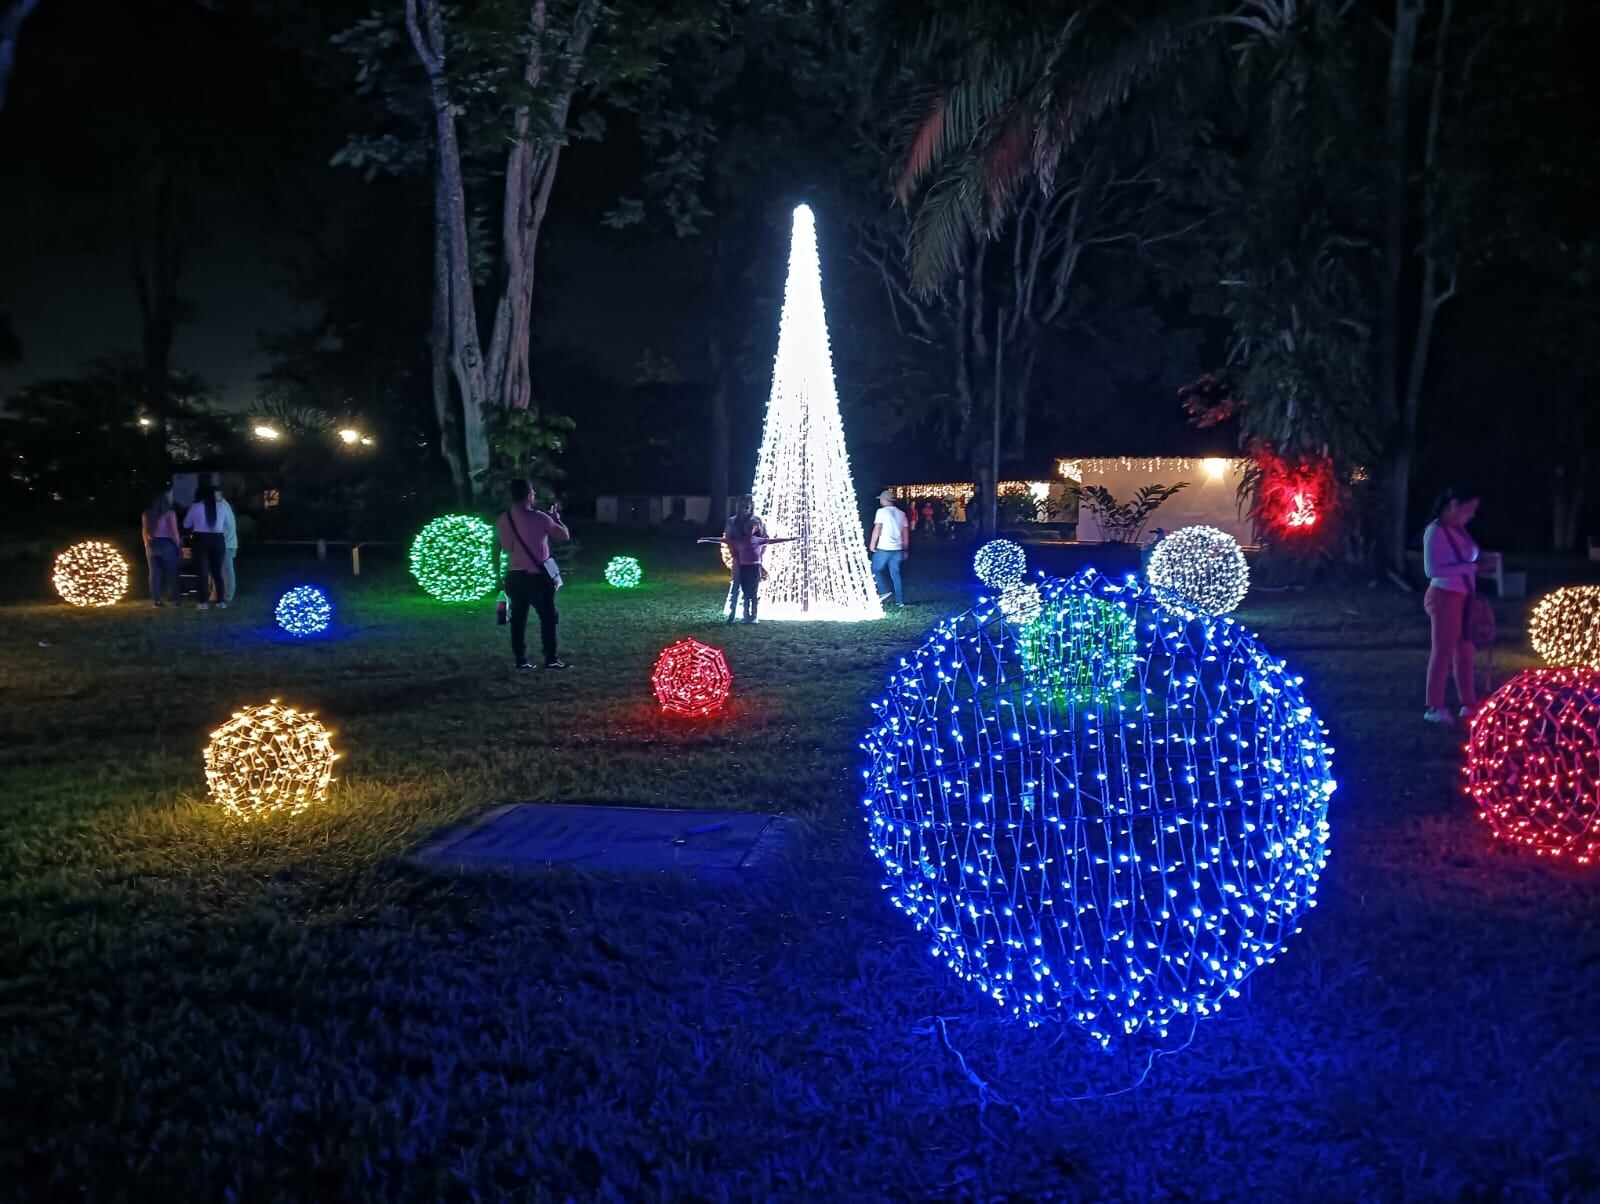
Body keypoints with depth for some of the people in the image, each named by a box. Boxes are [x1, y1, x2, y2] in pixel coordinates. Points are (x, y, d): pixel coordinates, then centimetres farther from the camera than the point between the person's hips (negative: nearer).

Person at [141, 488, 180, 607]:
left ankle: (156, 600, 5)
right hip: (167, 544, -5)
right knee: (171, 572, 4)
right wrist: (178, 545, -1)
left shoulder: (147, 513, 8)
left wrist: (147, 545, 18)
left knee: (155, 573, 6)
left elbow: (145, 531, 12)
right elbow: (174, 532, -10)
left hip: (151, 544, 5)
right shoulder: (169, 512, -8)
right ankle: (173, 599, 3)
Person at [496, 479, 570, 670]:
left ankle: (521, 660, 10)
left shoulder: (503, 520, 2)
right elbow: (565, 535, -5)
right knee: (548, 617, 4)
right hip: (537, 577, -5)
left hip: (515, 576, 5)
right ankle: (551, 659, 4)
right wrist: (556, 517, 12)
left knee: (518, 619, 10)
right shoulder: (538, 517, -14)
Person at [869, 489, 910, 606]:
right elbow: (905, 532, 12)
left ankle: (883, 592, -4)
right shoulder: (901, 513, 10)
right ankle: (900, 601, 8)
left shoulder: (882, 511, -6)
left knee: (875, 570, 11)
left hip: (883, 548, -5)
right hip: (897, 549, 5)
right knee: (895, 574, 10)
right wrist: (905, 550, 19)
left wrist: (872, 544, -2)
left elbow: (877, 529, -11)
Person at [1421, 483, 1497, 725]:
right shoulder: (1435, 531, -16)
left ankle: (1468, 704, 25)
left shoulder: (1458, 529, 7)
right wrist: (1469, 567, -23)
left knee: (1465, 651, 14)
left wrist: (1481, 561, -2)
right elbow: (1431, 570, -22)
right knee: (1443, 651, -1)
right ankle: (1434, 707, 8)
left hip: (1463, 597, 8)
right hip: (1445, 596, -8)